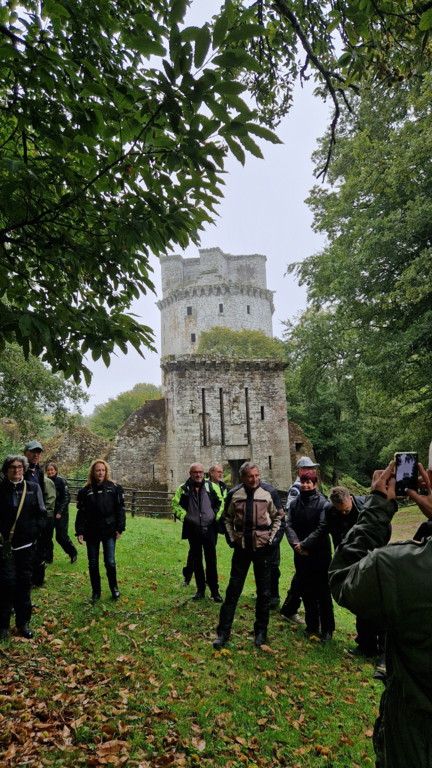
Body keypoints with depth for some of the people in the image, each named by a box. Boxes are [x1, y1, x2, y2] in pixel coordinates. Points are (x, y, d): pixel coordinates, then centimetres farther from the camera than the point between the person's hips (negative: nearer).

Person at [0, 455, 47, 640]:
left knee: (24, 583, 10)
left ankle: (23, 623, 24)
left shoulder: (33, 488, 1)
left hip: (26, 544, 2)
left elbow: (42, 514, 4)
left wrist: (35, 531, -7)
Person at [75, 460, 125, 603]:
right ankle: (96, 592, 25)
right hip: (91, 531, 2)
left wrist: (120, 528, -6)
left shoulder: (114, 488, -1)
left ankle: (114, 588, 24)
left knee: (110, 561, 1)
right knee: (93, 563, 9)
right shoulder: (85, 491, 1)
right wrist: (79, 531, -6)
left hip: (109, 530, -1)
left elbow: (120, 509, -1)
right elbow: (81, 513, 1)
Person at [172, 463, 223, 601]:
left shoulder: (212, 486, -1)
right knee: (196, 560, 11)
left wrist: (217, 515, 0)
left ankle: (215, 590, 15)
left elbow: (221, 502, 10)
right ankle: (200, 590, 24)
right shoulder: (183, 489, -2)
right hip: (192, 529, 1)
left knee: (211, 560, 3)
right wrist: (183, 516, -7)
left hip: (209, 528, -1)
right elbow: (175, 505, 5)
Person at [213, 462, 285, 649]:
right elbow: (227, 518, 12)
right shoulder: (234, 494, 0)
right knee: (233, 590, 5)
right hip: (241, 548, 2)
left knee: (264, 591, 9)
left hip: (263, 548, -1)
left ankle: (261, 632, 24)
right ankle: (223, 632, 15)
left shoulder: (269, 492, -7)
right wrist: (232, 539, 3)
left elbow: (279, 518, 0)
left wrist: (273, 540, -6)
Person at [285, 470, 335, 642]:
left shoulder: (322, 503, -10)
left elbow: (322, 528, -16)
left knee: (323, 593, 4)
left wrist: (304, 544, -15)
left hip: (320, 554, -5)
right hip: (300, 555, 5)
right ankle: (312, 625, 29)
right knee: (306, 592, 15)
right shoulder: (294, 503, 6)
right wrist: (295, 543, -14)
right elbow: (289, 525, 1)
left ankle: (327, 629, 17)